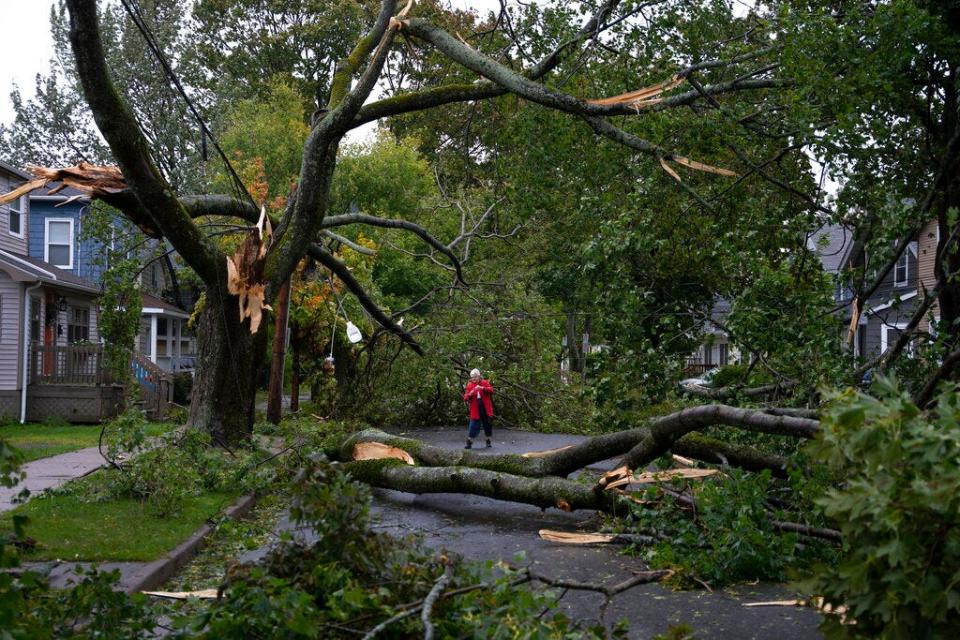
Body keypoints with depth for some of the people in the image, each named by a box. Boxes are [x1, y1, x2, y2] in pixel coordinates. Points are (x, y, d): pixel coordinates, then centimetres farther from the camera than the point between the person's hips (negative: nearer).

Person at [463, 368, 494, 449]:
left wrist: (482, 388, -28)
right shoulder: (469, 385, 3)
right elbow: (465, 399, 2)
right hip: (475, 410, -1)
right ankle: (469, 442, 3)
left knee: (487, 425, 10)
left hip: (485, 409, 1)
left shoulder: (485, 383, 3)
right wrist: (469, 394, -21)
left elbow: (491, 390, -14)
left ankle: (488, 441, 25)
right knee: (474, 426, -6)